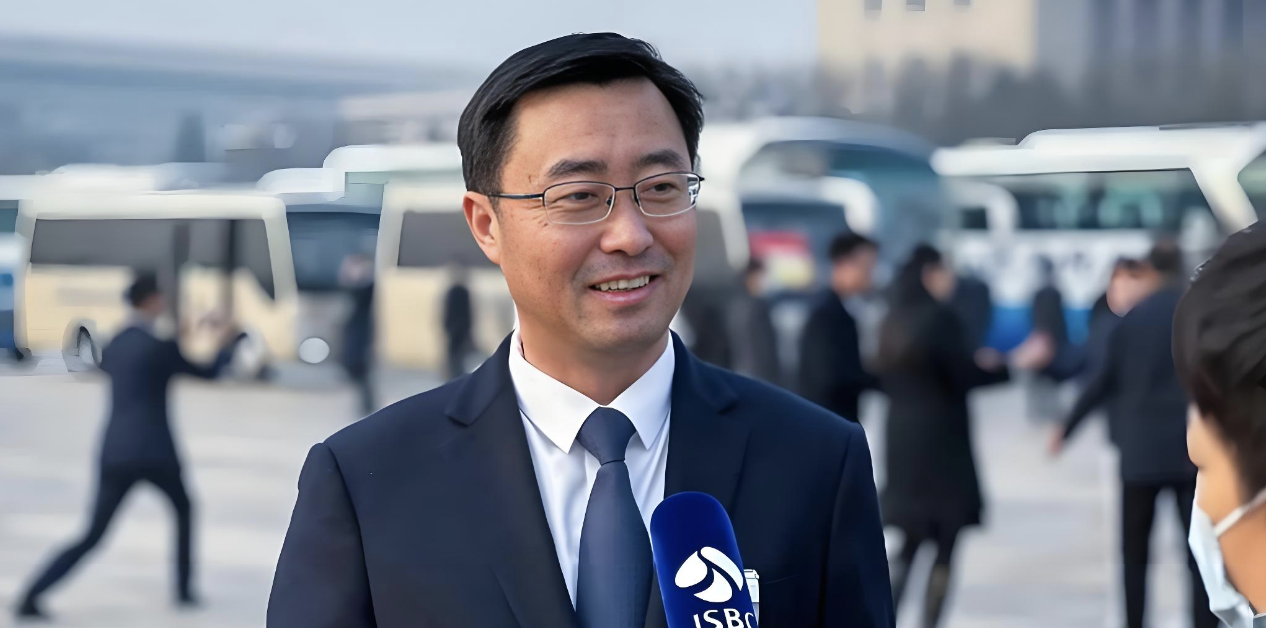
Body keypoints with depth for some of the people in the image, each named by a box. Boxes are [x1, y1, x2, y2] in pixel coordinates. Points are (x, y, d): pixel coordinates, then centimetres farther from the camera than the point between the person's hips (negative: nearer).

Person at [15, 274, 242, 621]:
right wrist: (229, 344, 24)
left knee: (92, 537, 5)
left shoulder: (114, 346, 12)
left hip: (114, 452, 5)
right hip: (153, 451, -5)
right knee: (184, 508, 25)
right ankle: (184, 588, 25)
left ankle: (32, 596, -10)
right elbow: (208, 372, 4)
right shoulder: (159, 347, -7)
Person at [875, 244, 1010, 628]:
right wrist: (998, 366, 5)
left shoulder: (893, 322, 9)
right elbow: (967, 376, -15)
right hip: (941, 442, -7)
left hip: (903, 439, 7)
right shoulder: (939, 317, -14)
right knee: (944, 549, 2)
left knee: (911, 545, 12)